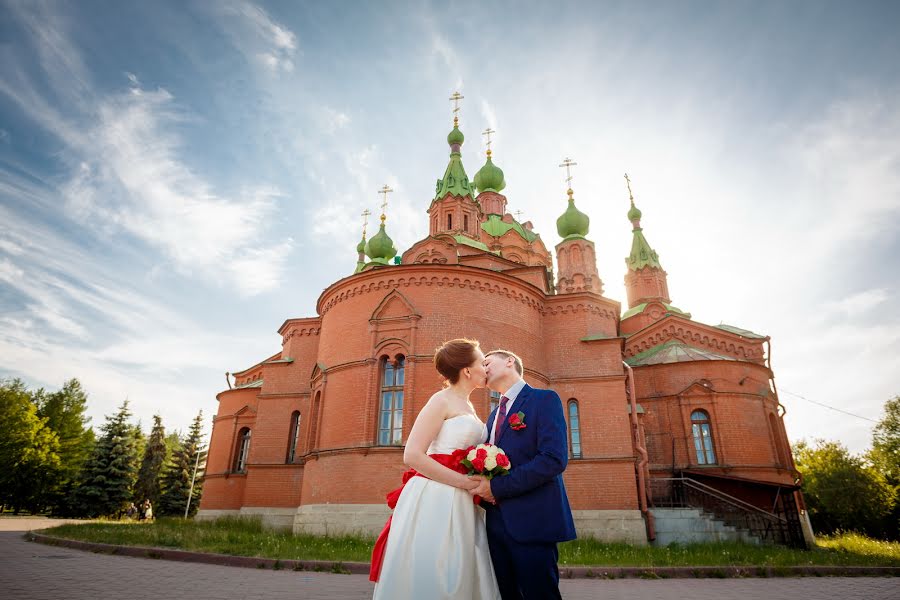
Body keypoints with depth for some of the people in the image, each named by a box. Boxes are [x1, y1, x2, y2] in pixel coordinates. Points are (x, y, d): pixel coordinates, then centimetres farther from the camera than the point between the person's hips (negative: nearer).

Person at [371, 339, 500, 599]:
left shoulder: (467, 406, 18)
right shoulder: (442, 400, -8)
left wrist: (477, 484, 7)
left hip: (460, 504, 9)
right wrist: (464, 483, -17)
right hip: (434, 500, -8)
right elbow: (412, 456, -17)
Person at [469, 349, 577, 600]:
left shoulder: (544, 399, -6)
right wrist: (483, 488, -1)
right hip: (497, 522, 7)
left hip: (531, 522, -7)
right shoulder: (494, 415, 19)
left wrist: (497, 487, -18)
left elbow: (554, 459, -19)